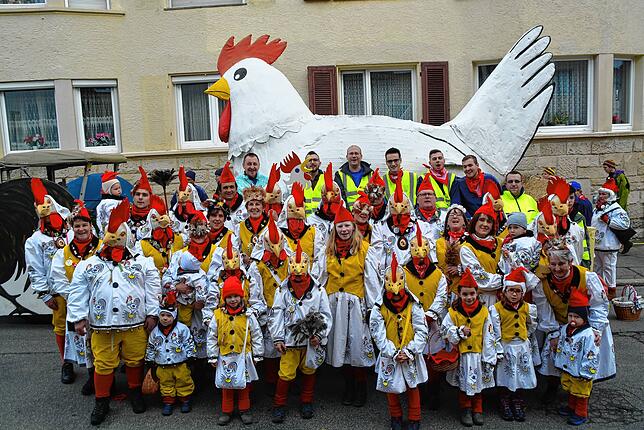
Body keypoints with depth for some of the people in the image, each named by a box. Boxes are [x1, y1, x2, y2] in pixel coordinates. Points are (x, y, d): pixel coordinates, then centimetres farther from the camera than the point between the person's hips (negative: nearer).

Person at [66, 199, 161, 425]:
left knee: (135, 360, 12)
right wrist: (78, 317, -1)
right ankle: (102, 401, 26)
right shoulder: (88, 265, 4)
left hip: (135, 324, 0)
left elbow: (153, 289, 2)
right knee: (103, 364, 8)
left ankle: (135, 391, 35)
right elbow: (77, 294, 4)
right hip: (102, 325, 0)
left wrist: (152, 314, -3)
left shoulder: (142, 262, 2)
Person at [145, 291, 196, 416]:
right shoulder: (155, 332, 1)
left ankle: (185, 400, 26)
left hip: (180, 364, -2)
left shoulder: (182, 329, -9)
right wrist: (150, 363, 10)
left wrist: (190, 358, -5)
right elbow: (150, 348, 10)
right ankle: (168, 402, 28)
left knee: (184, 383, 8)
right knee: (166, 385, 12)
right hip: (162, 367, 3)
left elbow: (189, 344, -5)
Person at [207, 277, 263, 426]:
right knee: (226, 385, 11)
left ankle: (244, 409, 28)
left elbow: (257, 336, 1)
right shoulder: (218, 315, -5)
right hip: (225, 357, 0)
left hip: (244, 356, 0)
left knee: (244, 385, 12)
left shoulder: (248, 315, -5)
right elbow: (212, 338, 2)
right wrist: (213, 356, 1)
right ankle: (226, 411, 27)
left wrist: (257, 355, 2)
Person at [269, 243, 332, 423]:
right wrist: (278, 339, -8)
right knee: (286, 374, 2)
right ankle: (279, 405, 23)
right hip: (290, 340, -1)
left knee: (309, 371, 15)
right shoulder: (282, 291, -5)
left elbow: (326, 315, -2)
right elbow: (276, 316, -3)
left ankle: (306, 402, 36)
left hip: (311, 340, 1)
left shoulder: (318, 290, -5)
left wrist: (319, 335, -12)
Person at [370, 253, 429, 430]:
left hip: (411, 355, 0)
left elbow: (421, 331, -8)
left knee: (413, 386, 13)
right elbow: (379, 335, -10)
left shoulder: (414, 305, -9)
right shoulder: (379, 308, -11)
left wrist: (409, 351, -16)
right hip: (389, 356, 0)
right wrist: (394, 353, -15)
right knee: (391, 387, 13)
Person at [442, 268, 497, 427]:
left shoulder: (483, 311, -3)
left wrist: (489, 359, -2)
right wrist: (460, 332, -21)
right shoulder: (453, 312, -6)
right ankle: (465, 410, 25)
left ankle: (477, 410, 28)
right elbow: (446, 331, -3)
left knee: (478, 384, 12)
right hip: (462, 355, -1)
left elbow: (489, 337, -1)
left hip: (479, 355, 1)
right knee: (464, 384, 9)